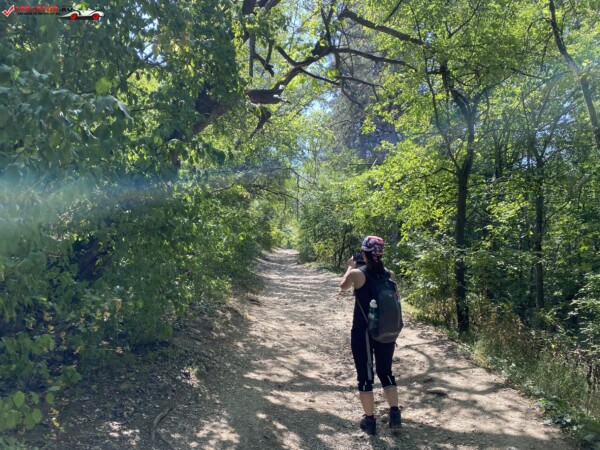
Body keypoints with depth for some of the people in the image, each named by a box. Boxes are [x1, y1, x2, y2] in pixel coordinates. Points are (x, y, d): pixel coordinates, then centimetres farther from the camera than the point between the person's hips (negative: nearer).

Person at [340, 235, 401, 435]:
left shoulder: (357, 273, -11)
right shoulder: (389, 274, -1)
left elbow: (343, 286, 10)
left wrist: (350, 267, 22)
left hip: (362, 332, -3)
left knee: (364, 376, 10)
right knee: (386, 372, 20)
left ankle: (370, 420, 18)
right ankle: (395, 414, 13)